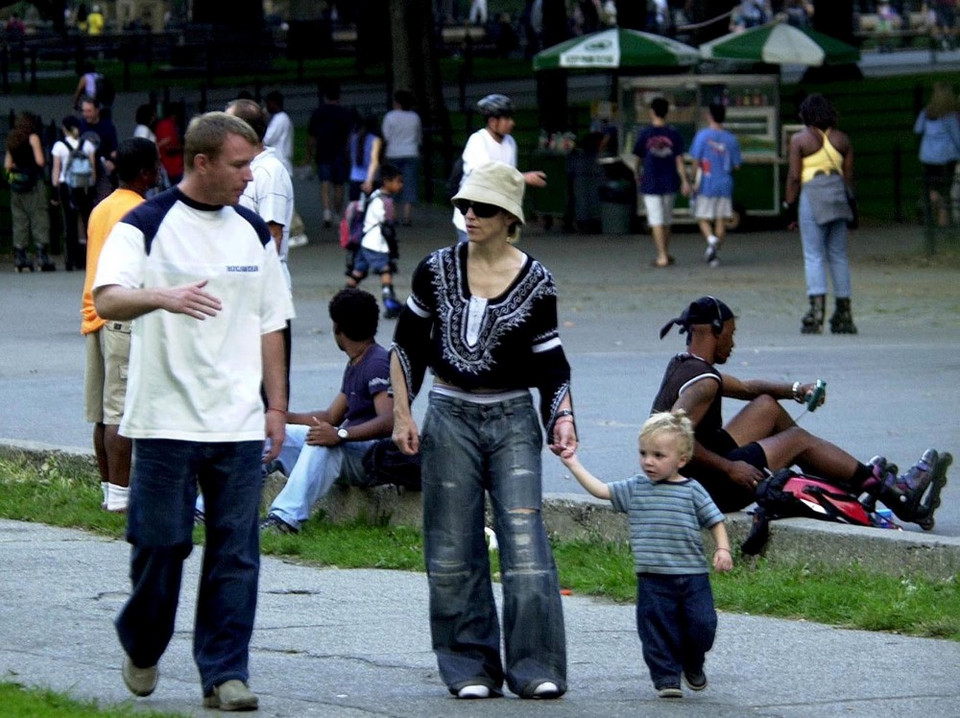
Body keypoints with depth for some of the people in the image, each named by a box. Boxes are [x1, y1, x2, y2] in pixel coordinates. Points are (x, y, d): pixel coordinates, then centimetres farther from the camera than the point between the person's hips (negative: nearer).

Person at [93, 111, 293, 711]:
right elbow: (107, 300, -18)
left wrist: (277, 404, 11)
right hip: (166, 419, -4)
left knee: (236, 552, 0)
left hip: (240, 424, 4)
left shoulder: (254, 233, 12)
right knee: (161, 543, 1)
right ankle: (142, 647, 25)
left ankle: (225, 673, 5)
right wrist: (163, 296, -38)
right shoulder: (146, 226, -4)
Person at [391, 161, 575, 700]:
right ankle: (471, 669, 8)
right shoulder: (437, 270, 1)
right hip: (450, 418, 2)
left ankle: (536, 668, -9)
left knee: (524, 539, -11)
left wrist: (563, 418, -11)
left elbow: (550, 362, 3)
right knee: (454, 551, 1)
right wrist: (402, 414, 4)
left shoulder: (535, 281, -2)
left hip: (513, 420, -1)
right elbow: (406, 346, 10)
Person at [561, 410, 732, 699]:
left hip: (693, 575, -1)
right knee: (658, 630, -1)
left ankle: (693, 665, 25)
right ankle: (667, 677, 9)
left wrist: (723, 549, -7)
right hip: (653, 579, 1)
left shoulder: (692, 491, 1)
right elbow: (601, 490, 6)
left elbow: (715, 521, 6)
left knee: (702, 625, -2)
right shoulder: (636, 489, 6)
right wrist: (573, 464, 2)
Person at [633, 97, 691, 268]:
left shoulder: (645, 134, -6)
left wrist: (638, 175, 23)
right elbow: (679, 159, -6)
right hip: (669, 182, 3)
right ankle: (666, 254, 25)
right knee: (667, 220, 16)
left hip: (650, 183, -3)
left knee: (656, 221, -4)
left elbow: (639, 158, 5)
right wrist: (684, 182, -5)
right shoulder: (674, 133, -2)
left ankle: (662, 256, -12)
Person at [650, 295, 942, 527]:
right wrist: (729, 469, -28)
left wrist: (796, 390, 12)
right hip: (709, 488, -10)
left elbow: (745, 388, 23)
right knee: (798, 439, 5)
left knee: (767, 406, 21)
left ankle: (848, 476, 33)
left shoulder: (682, 366, 9)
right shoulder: (704, 382, -23)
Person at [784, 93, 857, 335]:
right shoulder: (842, 139, 10)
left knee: (814, 255, -5)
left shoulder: (799, 140, -2)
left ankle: (817, 308, -18)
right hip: (838, 194, 4)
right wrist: (850, 203, 16)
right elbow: (849, 175, 9)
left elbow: (794, 177, -5)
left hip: (812, 195, -4)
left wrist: (790, 206, 0)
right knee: (838, 255, 9)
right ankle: (844, 313, 9)